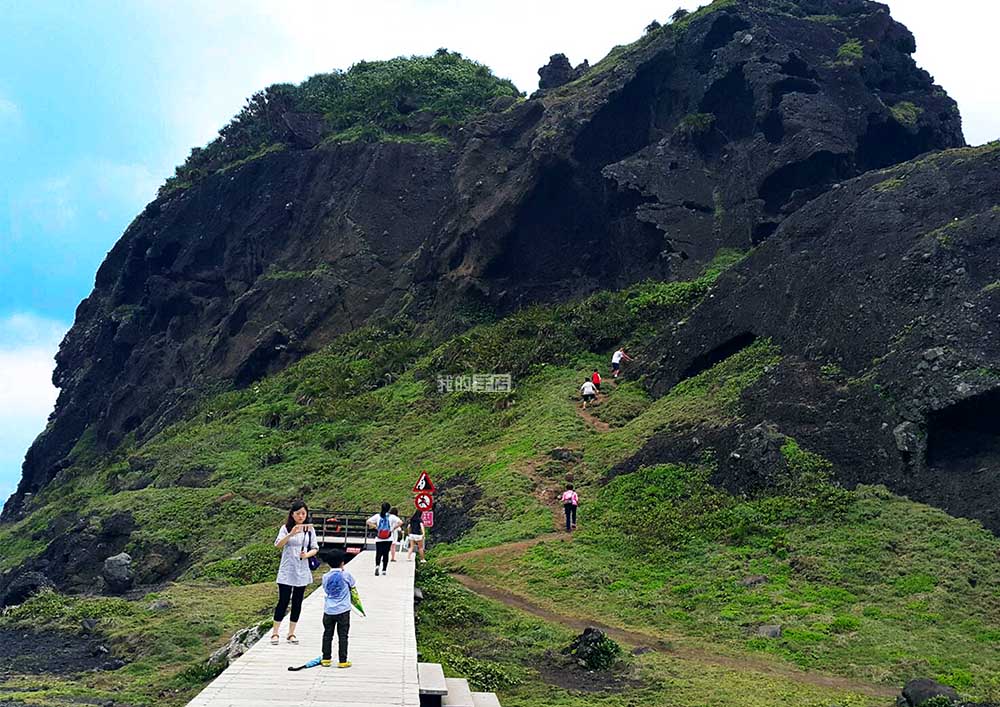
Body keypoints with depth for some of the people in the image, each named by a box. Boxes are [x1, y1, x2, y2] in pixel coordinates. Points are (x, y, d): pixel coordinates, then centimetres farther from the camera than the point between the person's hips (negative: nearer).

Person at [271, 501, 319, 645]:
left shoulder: (310, 529, 6)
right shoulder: (286, 528, -4)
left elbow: (315, 548, 7)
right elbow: (278, 544, -19)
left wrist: (307, 554, -14)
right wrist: (291, 534, -35)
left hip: (302, 572, 3)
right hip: (287, 571, -3)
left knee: (297, 603, 8)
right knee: (283, 602, -2)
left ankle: (291, 633, 17)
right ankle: (275, 633, 8)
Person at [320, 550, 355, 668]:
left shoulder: (326, 577, 0)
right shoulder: (346, 575, -9)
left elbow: (326, 589, 11)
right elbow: (353, 583, 10)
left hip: (328, 611, 3)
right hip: (343, 611, -3)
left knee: (327, 635, 12)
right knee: (343, 636, 3)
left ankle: (326, 659, 16)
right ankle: (342, 661, 4)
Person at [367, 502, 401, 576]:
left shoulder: (377, 516, 2)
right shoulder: (391, 516, -2)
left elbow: (368, 521, -3)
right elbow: (400, 522, -13)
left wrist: (375, 527, 2)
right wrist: (393, 528, -2)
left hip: (379, 538, 0)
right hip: (388, 539, 0)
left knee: (378, 553, 5)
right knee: (386, 554, 7)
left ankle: (377, 566, -20)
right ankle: (384, 570, 9)